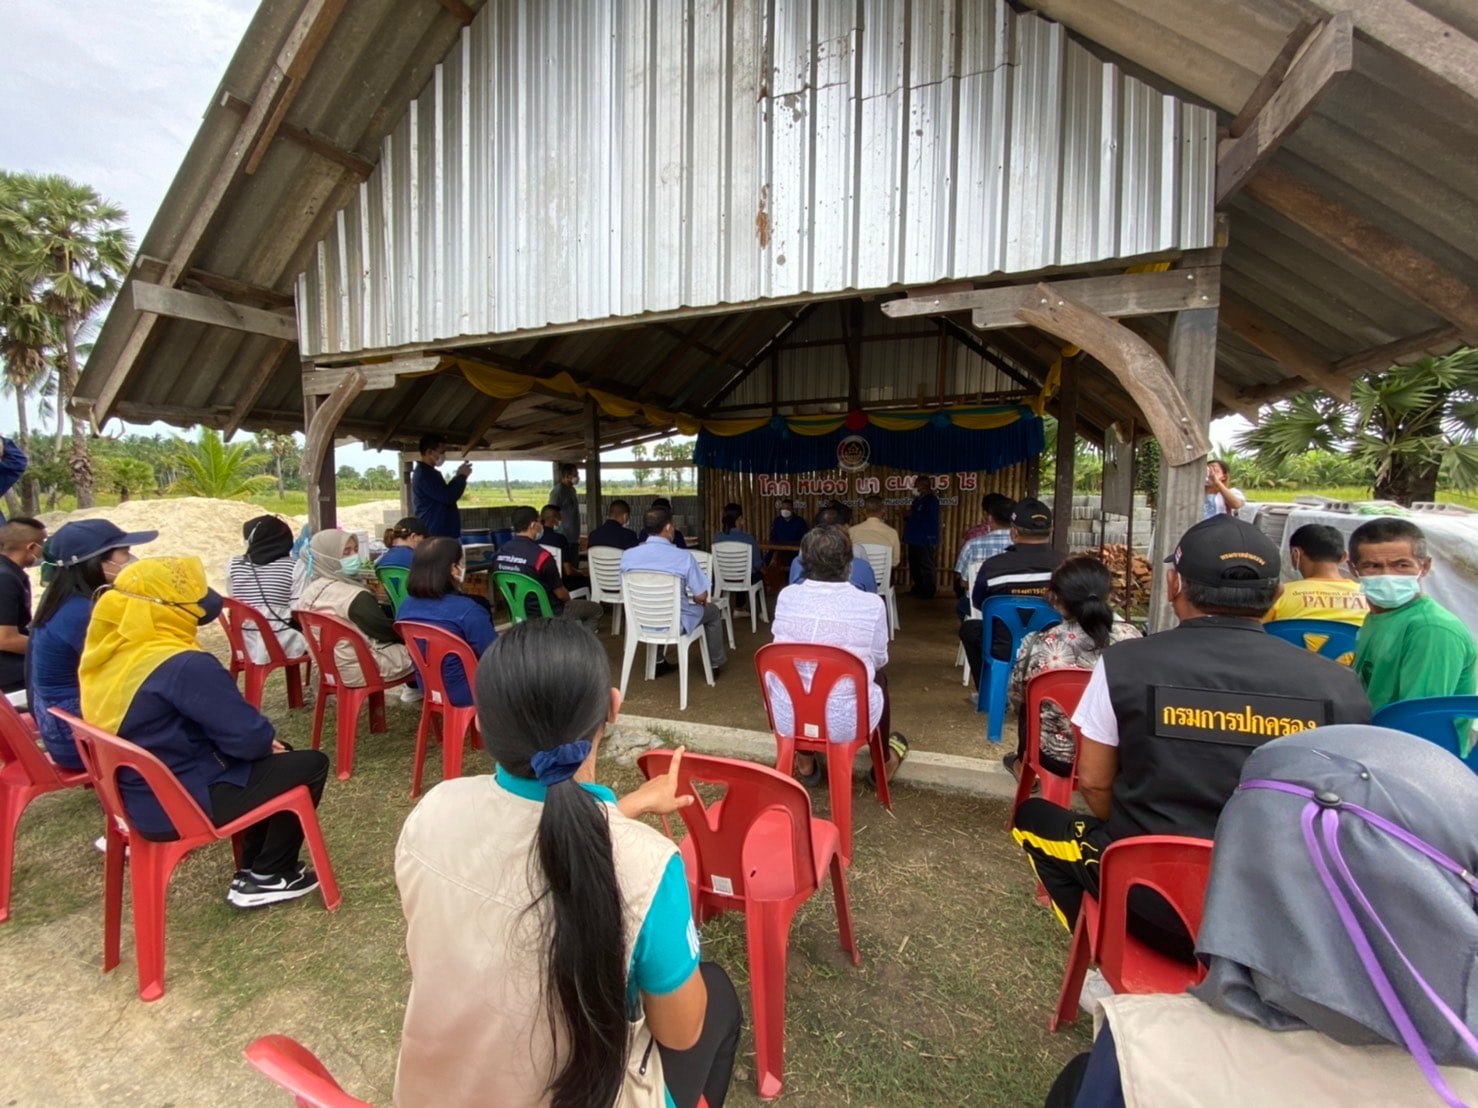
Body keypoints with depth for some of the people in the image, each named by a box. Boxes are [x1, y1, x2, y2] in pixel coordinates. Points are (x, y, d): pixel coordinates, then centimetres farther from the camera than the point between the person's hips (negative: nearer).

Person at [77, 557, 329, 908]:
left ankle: (252, 869, 27)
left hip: (141, 797, 9)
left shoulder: (108, 653, 2)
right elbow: (247, 736, -25)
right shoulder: (184, 665, -28)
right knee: (310, 764, 0)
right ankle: (267, 876, 12)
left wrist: (264, 743, 6)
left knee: (272, 759, 24)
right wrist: (268, 741, -2)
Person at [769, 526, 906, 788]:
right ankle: (884, 761, 50)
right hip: (844, 723, -2)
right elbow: (879, 661, 3)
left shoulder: (786, 596, -6)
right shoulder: (871, 604, -13)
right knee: (879, 677, 28)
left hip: (787, 717, 2)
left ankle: (805, 763, 46)